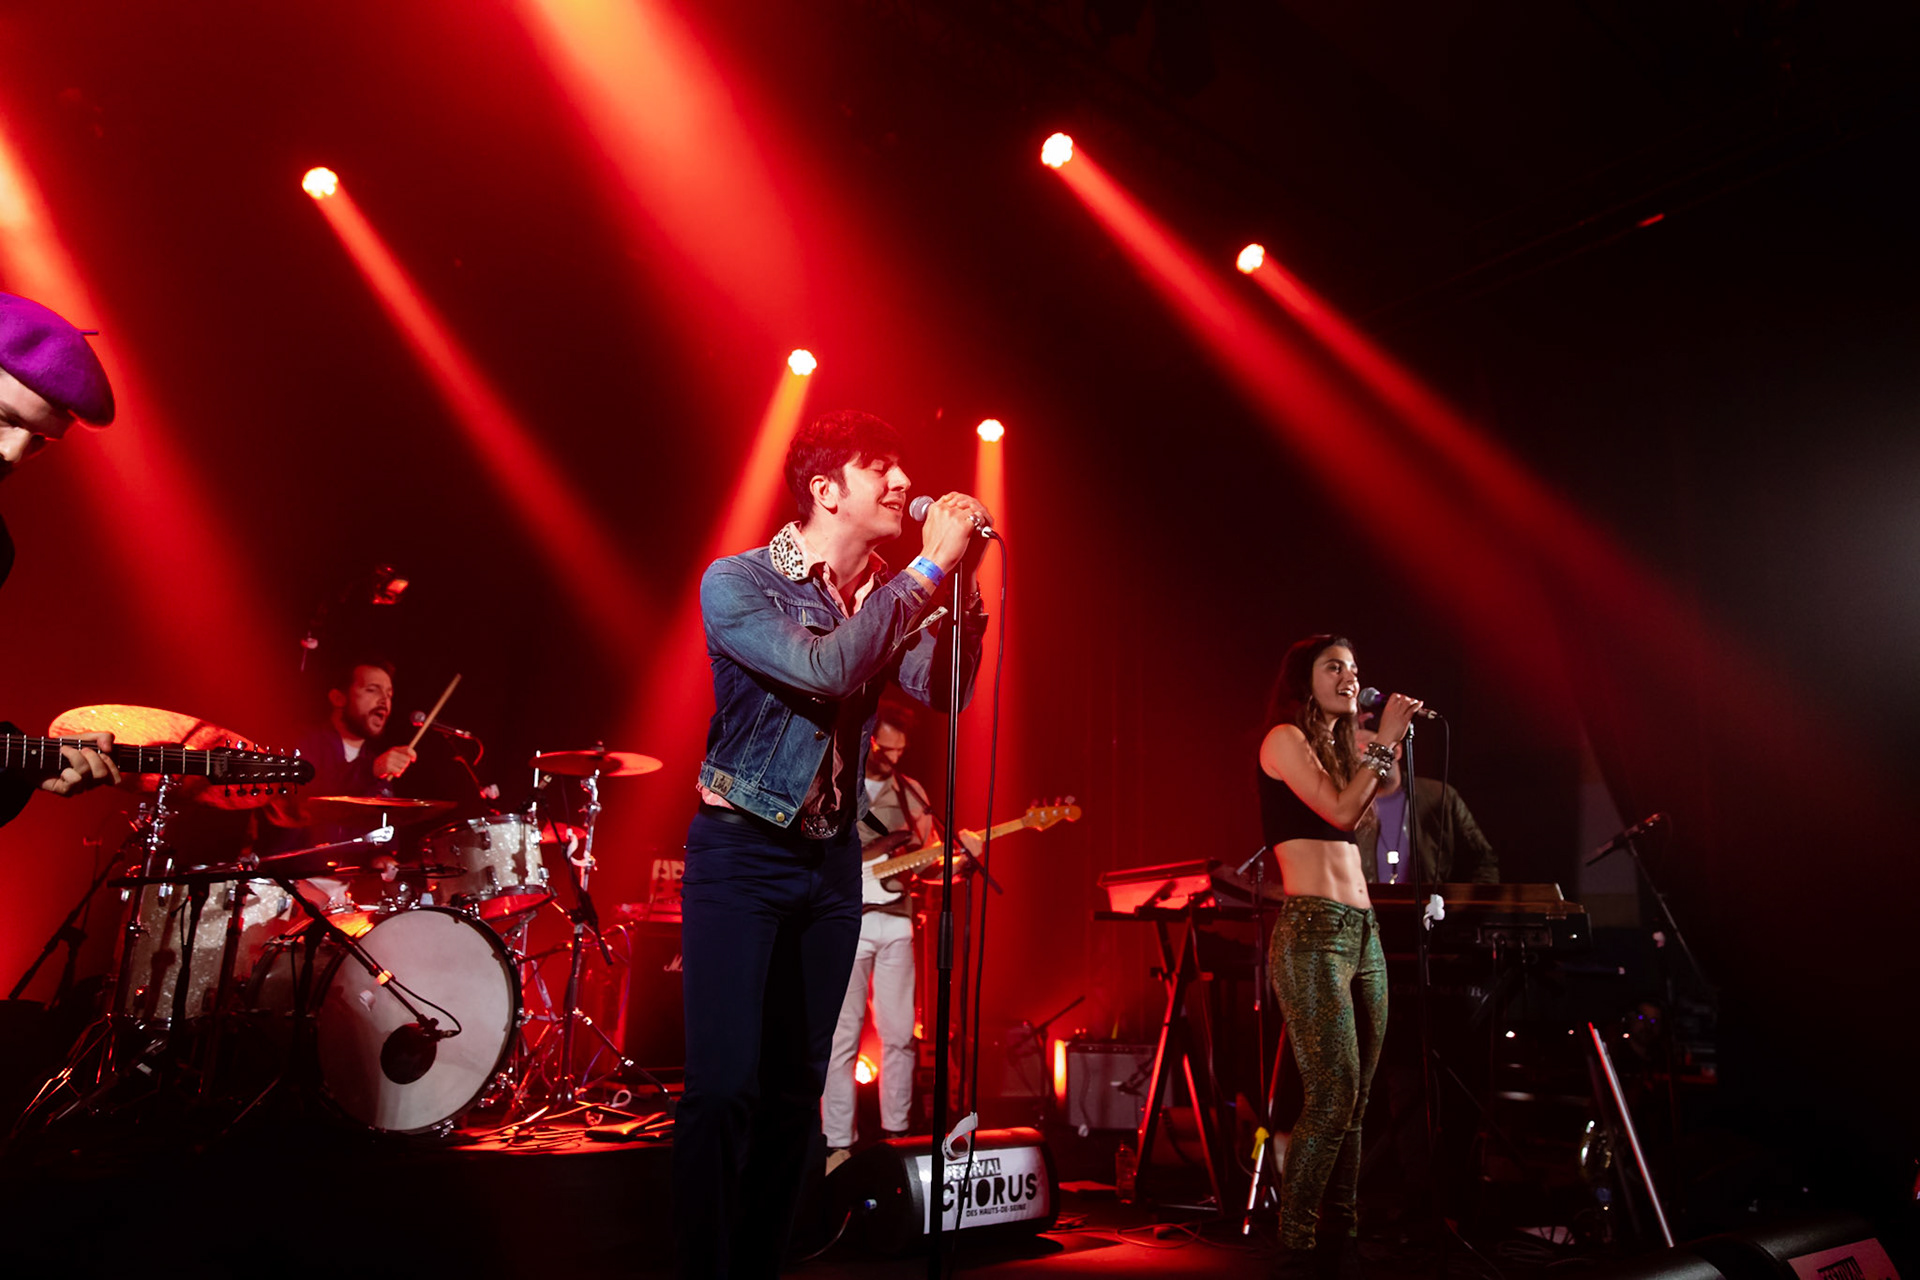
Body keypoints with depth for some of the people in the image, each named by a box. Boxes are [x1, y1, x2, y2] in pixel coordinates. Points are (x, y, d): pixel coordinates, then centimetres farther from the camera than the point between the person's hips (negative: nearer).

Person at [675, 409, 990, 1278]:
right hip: (741, 853, -5)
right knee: (725, 1087, -8)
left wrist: (958, 581, -15)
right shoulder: (737, 583, -12)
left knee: (796, 1089, 10)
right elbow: (823, 668, -28)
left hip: (832, 858, 6)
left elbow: (943, 690, -7)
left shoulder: (889, 596, 6)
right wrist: (928, 569, -24)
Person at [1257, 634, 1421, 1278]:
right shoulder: (1284, 737, -3)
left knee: (1355, 1102, 8)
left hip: (1362, 934, 8)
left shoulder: (1342, 745, 21)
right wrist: (1384, 739, -5)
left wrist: (1390, 743, 13)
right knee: (1333, 1098, -11)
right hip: (1312, 933, -8)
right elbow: (1340, 810, -12)